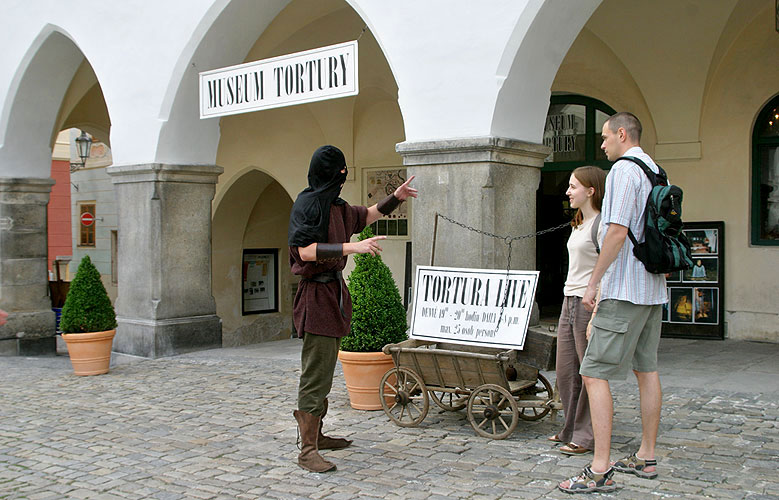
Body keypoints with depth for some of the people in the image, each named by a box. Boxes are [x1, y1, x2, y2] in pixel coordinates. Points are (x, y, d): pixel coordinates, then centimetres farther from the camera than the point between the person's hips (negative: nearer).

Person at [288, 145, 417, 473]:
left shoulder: (335, 206, 15)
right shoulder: (307, 204, -12)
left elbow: (366, 215, 34)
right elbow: (306, 250, -23)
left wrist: (395, 198, 27)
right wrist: (352, 247, -26)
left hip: (334, 292, 10)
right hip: (317, 295, -10)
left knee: (324, 371, 17)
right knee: (316, 374, -10)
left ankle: (315, 434, 28)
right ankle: (307, 451, -7)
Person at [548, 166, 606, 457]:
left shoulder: (601, 223, -12)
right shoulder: (578, 225, 17)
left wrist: (596, 315, -21)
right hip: (569, 301, 9)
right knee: (565, 372, 11)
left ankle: (586, 436, 6)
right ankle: (571, 430, 22)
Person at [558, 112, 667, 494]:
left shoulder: (624, 169, -12)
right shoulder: (656, 172, 16)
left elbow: (617, 232, -21)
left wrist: (593, 283, -16)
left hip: (624, 290, -10)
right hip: (653, 289, 10)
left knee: (594, 373, -9)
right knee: (646, 369, 14)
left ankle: (600, 470, -12)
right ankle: (646, 458, 23)